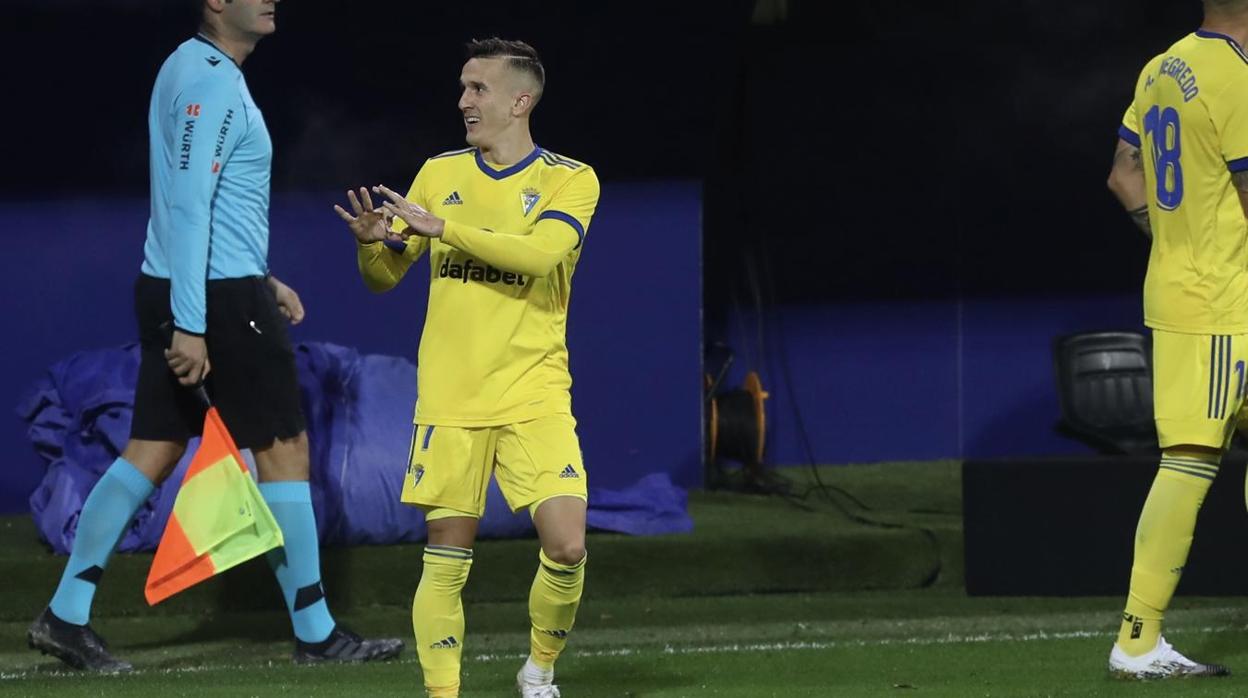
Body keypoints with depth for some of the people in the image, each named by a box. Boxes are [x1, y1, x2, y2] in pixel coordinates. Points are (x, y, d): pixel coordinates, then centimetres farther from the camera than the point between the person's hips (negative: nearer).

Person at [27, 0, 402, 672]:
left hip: (172, 291, 10)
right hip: (216, 298, -10)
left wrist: (261, 280, 24)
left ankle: (66, 615, 6)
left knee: (152, 451, 9)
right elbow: (188, 206, -21)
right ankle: (316, 633, 5)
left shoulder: (191, 71, 16)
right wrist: (190, 326, -24)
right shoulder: (211, 81, -16)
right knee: (283, 448, -1)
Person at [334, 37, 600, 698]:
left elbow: (540, 252, -20)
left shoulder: (569, 180, -1)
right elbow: (384, 277, 12)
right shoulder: (440, 173, 10)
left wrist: (440, 225, -23)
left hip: (535, 397, -2)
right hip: (450, 401, 2)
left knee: (566, 549, -13)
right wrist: (373, 241, -11)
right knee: (446, 559, -1)